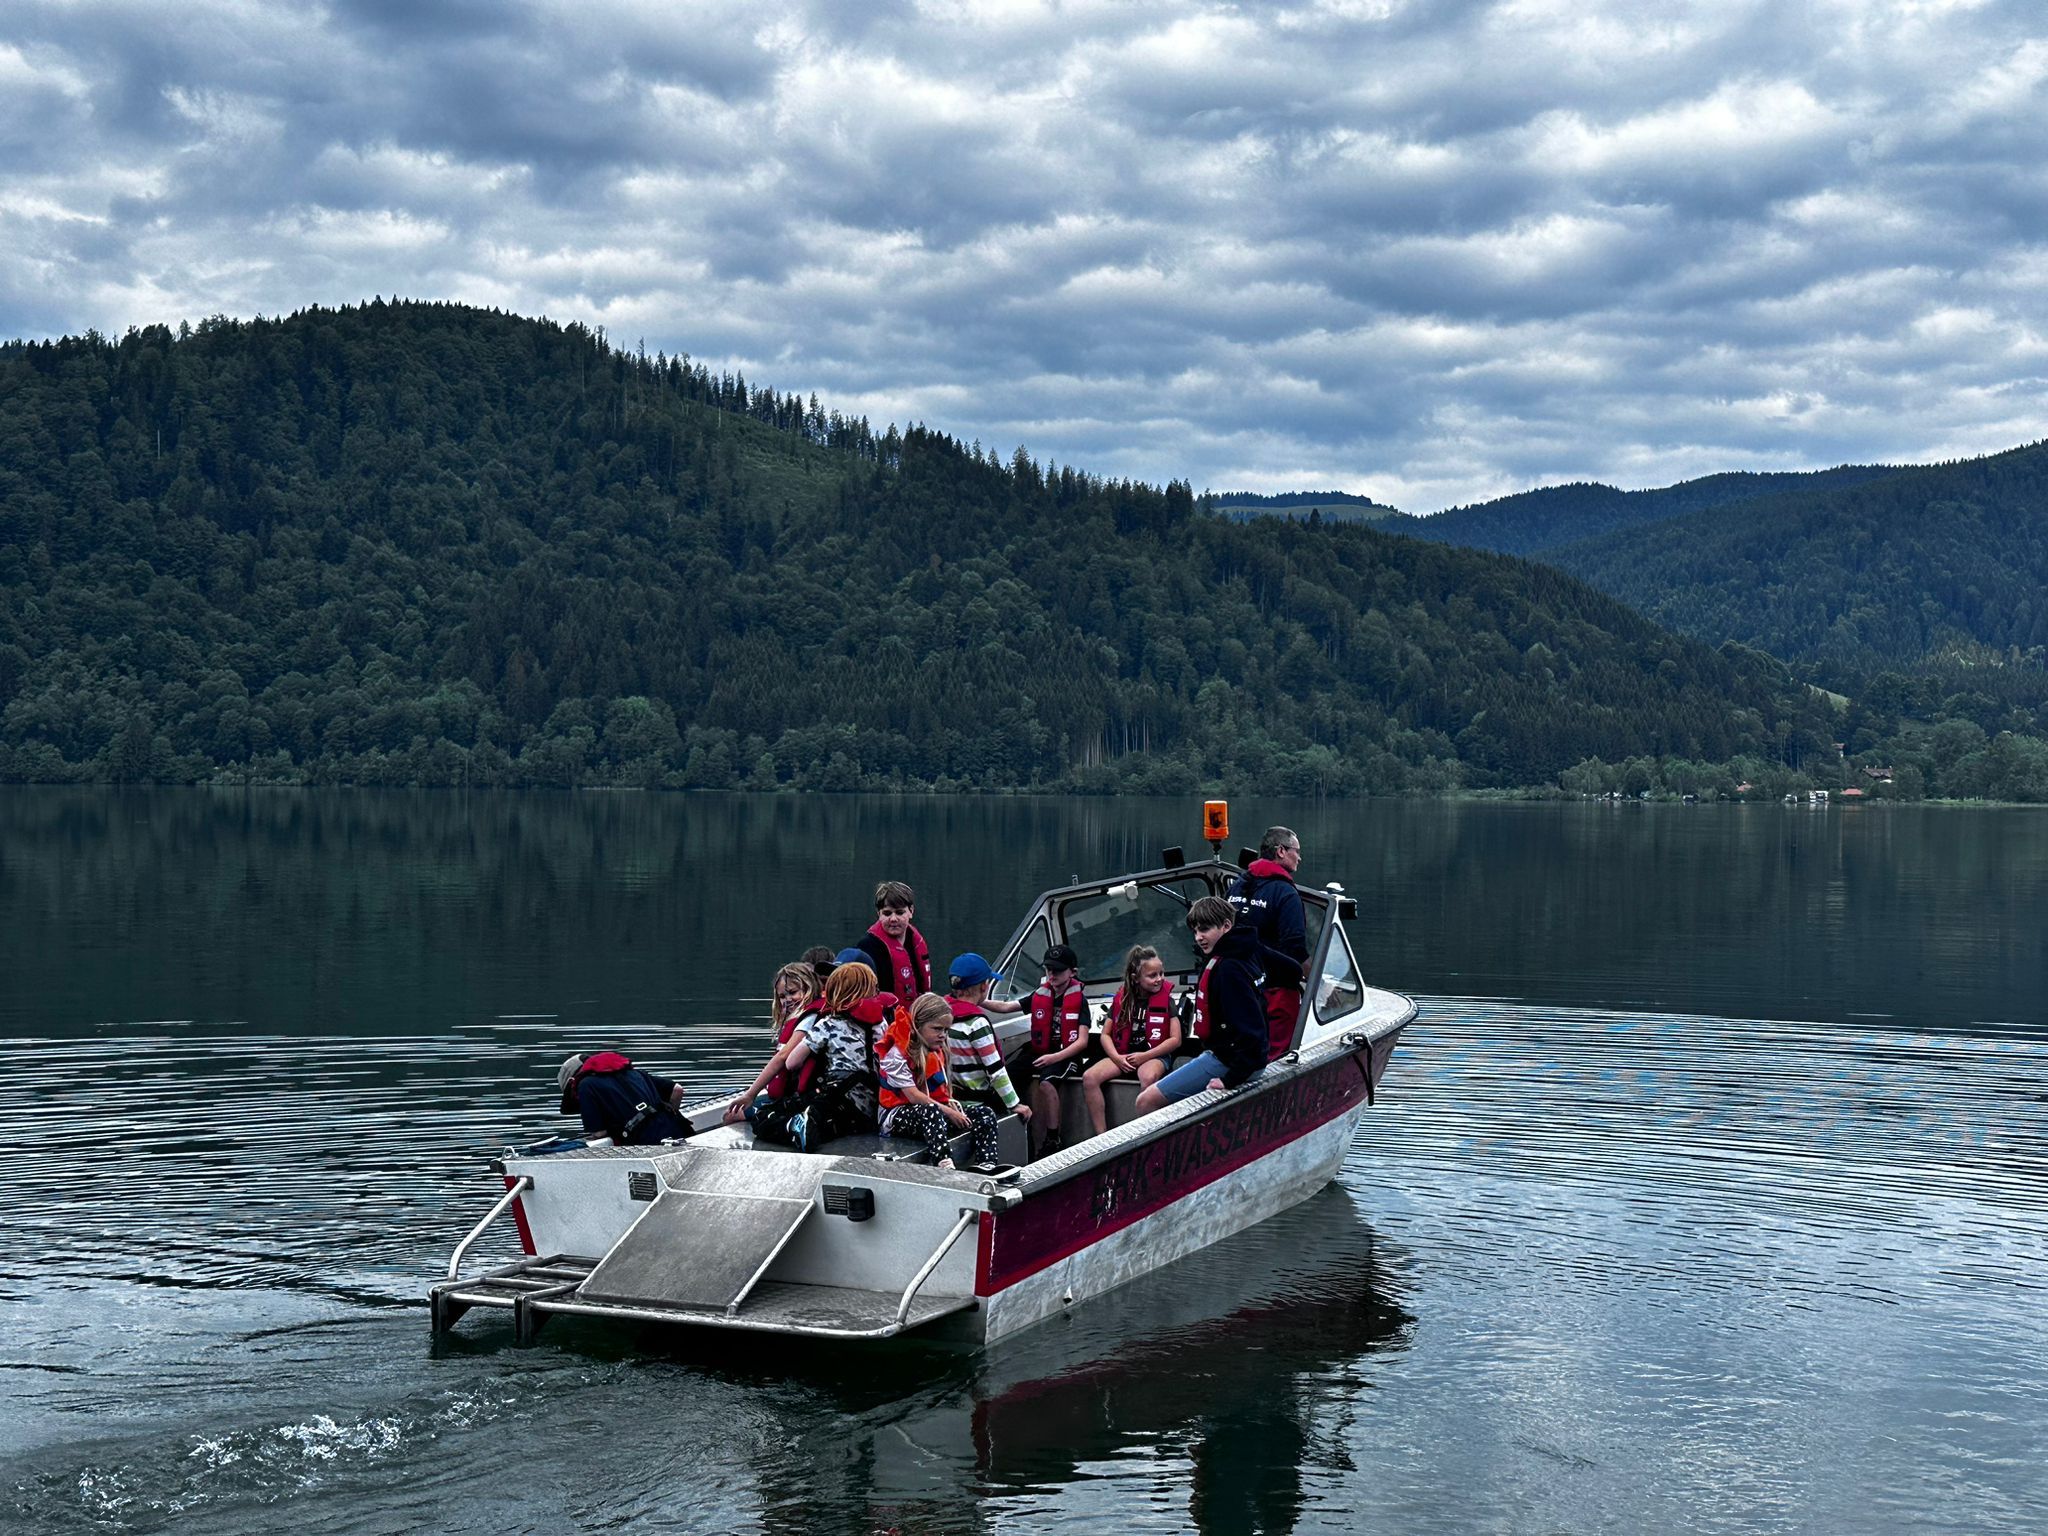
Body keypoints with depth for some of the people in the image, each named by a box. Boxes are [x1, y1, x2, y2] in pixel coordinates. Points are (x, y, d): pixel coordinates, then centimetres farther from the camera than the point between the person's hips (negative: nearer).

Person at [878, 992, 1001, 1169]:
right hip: (898, 1116, -8)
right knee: (931, 1113, -42)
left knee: (985, 1114, -8)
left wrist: (952, 1105, -4)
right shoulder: (897, 1054, -13)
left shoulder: (937, 1052, 15)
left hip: (934, 1108, 8)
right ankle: (946, 1166, -60)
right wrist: (948, 1112, -18)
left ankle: (986, 1167, -27)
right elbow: (913, 1096, -19)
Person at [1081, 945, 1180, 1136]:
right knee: (1089, 1078, -22)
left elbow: (1175, 1039, -5)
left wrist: (1145, 1056, -14)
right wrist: (1117, 1058, -9)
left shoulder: (1166, 1000, -1)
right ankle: (1102, 1136, -21)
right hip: (1123, 1056, 4)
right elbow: (1105, 1034, 10)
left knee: (1148, 1078, -40)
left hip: (1154, 1056, -4)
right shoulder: (1122, 999, 7)